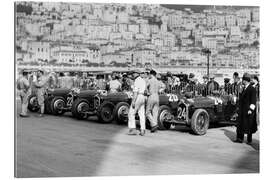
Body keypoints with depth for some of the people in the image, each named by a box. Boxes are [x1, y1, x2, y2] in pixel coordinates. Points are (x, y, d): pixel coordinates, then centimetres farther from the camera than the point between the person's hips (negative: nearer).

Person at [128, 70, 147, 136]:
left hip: (137, 97, -9)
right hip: (142, 98, 9)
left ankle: (133, 129, -7)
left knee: (131, 114, -2)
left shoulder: (137, 80, -11)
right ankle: (142, 131, 5)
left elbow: (136, 91, -19)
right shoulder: (143, 81, 17)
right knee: (142, 115, 7)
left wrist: (133, 101, -21)